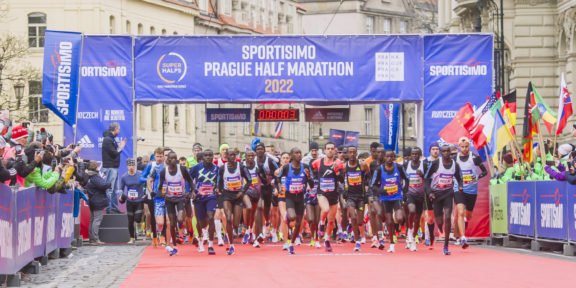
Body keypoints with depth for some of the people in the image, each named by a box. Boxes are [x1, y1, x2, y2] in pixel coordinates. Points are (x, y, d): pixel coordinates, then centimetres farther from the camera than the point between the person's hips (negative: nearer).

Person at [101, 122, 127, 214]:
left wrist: (120, 147, 7)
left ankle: (114, 208, 18)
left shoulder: (111, 139, 19)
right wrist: (120, 148, -3)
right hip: (109, 168, -11)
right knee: (109, 189, -8)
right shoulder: (107, 139, -13)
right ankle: (109, 208, -7)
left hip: (114, 168, 11)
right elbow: (114, 153, -18)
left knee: (114, 189, 13)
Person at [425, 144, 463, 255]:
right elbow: (427, 178, -3)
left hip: (448, 193, 1)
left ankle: (446, 246, -11)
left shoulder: (455, 165, -2)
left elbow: (459, 178, 12)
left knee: (447, 217, -16)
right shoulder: (436, 163, -10)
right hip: (436, 193, -1)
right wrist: (429, 192, -14)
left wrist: (460, 186, -10)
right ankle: (441, 233, 41)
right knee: (439, 221, 0)